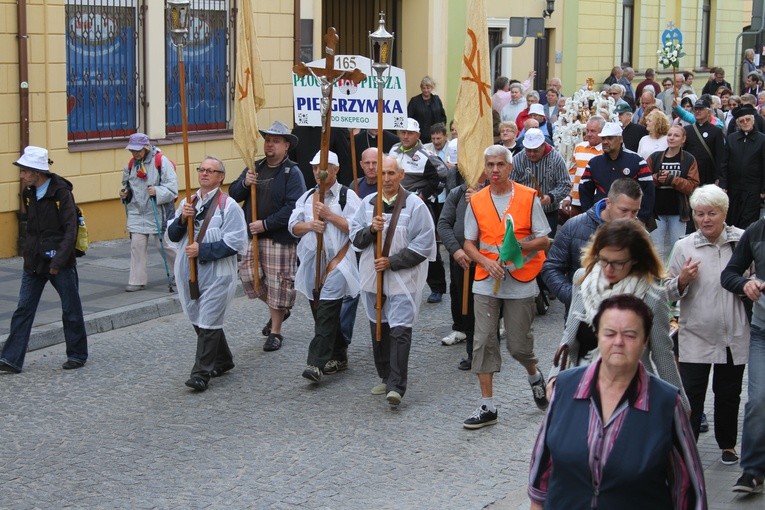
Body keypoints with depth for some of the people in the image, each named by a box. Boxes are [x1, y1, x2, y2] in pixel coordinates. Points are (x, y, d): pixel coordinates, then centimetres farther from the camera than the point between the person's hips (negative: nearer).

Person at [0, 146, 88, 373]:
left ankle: (77, 355, 20)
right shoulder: (29, 193, 7)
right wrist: (28, 252, 10)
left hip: (60, 263, -6)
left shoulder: (61, 193, -14)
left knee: (71, 311, 6)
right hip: (34, 262, 6)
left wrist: (59, 261, -22)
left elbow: (71, 230, -17)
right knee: (23, 309, 3)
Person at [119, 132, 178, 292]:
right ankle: (137, 281, 3)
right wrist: (124, 193, 5)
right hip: (137, 212, 5)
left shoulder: (161, 162, -10)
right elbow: (127, 184, 26)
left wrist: (157, 192, -29)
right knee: (137, 246, -2)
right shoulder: (131, 164, 9)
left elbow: (172, 188, -13)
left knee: (165, 245, 4)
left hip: (158, 213, -5)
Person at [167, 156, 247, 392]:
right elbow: (172, 235, 12)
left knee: (208, 323, -7)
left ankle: (201, 373, -4)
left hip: (217, 274, -7)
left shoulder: (228, 206, -8)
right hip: (189, 272, 7)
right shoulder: (188, 202, 12)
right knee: (199, 321, 16)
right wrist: (182, 219, -8)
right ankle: (222, 360, 32)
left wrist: (202, 250, -17)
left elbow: (234, 244, -15)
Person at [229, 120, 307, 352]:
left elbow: (293, 207, -18)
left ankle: (275, 332, 14)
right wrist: (244, 183, -10)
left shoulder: (292, 172, -8)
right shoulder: (255, 168, 12)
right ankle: (278, 311, 32)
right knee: (249, 277, 8)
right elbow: (233, 195, 11)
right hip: (251, 235, 6)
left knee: (278, 283, 0)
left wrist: (265, 224, -21)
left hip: (280, 237, -6)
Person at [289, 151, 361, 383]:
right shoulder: (307, 197, 16)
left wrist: (330, 215, -15)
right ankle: (338, 357, 26)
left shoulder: (347, 196, -2)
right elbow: (293, 226, 12)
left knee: (326, 313, -13)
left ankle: (316, 364, -18)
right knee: (321, 313, 12)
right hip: (311, 263, 7)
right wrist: (310, 225, -7)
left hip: (337, 262, -7)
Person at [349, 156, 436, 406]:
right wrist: (371, 229, -13)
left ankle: (397, 386, -12)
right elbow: (355, 238, 8)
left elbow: (423, 245, -10)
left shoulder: (414, 205, -6)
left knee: (399, 330, -11)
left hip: (403, 278, -5)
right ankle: (386, 378, 26)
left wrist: (392, 262, -14)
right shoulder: (368, 203, 8)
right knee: (378, 329, 13)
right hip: (372, 277, 5)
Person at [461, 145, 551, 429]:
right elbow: (469, 244, 8)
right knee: (483, 342, -2)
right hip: (487, 281, 2)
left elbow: (544, 240, -1)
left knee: (519, 345, 1)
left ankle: (535, 377, 36)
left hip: (520, 281, -2)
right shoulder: (476, 202, 4)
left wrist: (520, 245, -21)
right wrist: (487, 262, -11)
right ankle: (487, 407, 4)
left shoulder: (529, 198, -2)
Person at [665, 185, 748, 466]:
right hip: (696, 336, -1)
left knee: (728, 394, 16)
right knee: (691, 394, 1)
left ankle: (727, 444, 34)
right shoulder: (684, 247, -4)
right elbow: (669, 292, 1)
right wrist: (682, 280, -18)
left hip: (735, 337, 1)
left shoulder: (744, 241, -3)